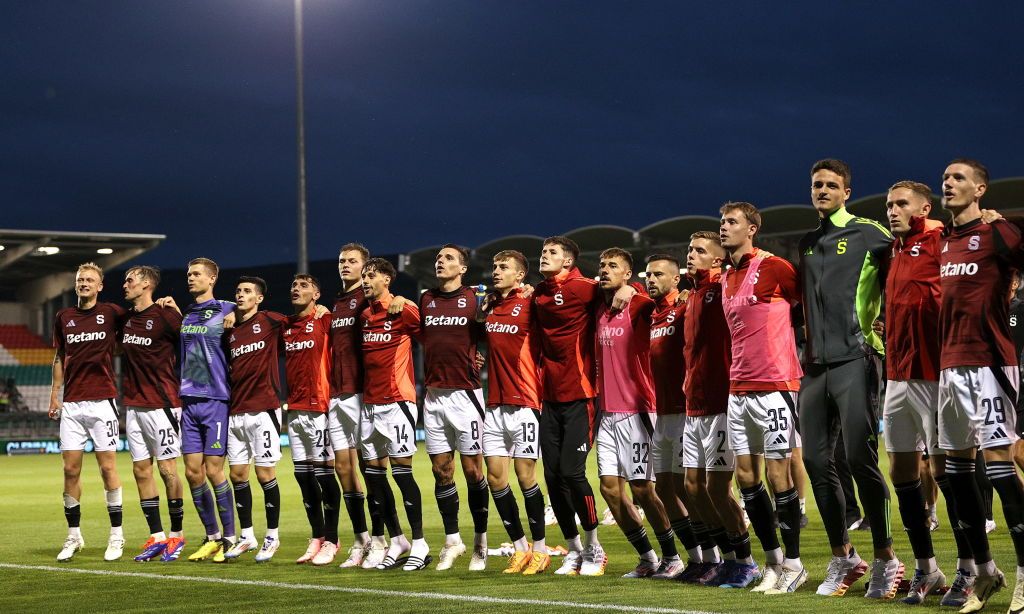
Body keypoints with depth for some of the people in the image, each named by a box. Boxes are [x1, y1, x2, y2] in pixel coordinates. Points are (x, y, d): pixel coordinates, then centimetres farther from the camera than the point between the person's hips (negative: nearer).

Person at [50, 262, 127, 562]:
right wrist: (54, 394, 13)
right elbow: (59, 357, 18)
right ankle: (73, 535, 10)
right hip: (71, 403, 3)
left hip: (101, 400, -3)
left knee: (107, 467, -2)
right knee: (71, 469, 1)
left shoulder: (111, 313, 1)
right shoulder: (63, 317, 11)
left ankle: (116, 535, 5)